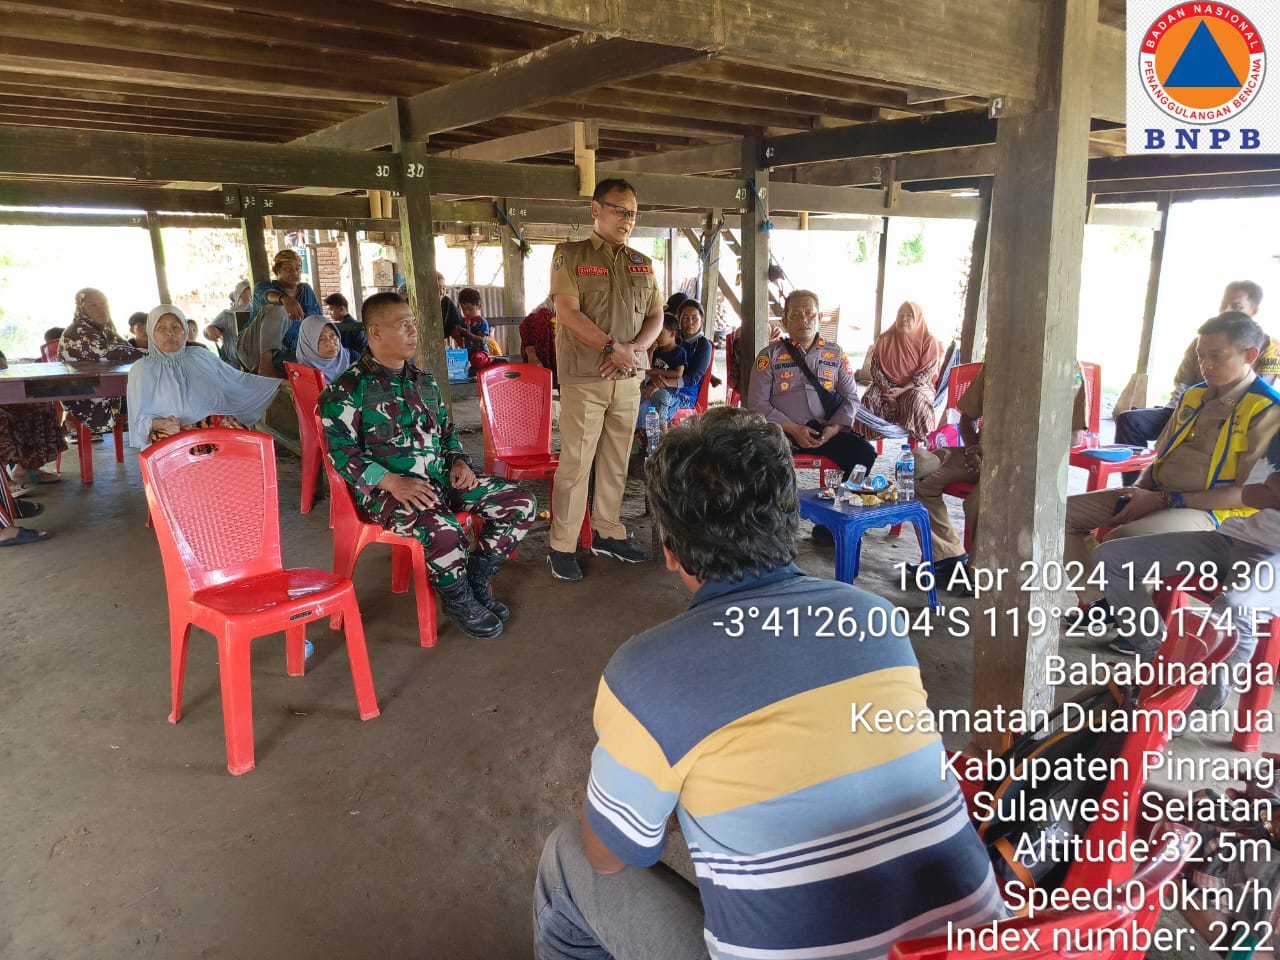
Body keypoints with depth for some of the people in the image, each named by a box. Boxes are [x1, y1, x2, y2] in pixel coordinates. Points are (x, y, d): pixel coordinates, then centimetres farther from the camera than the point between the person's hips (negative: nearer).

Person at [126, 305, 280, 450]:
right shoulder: (143, 369, 11)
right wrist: (162, 423, -15)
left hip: (218, 424, 3)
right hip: (173, 432, -3)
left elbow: (239, 380, 23)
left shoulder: (201, 357, 19)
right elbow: (140, 417, 7)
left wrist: (279, 383, 17)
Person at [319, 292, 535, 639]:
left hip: (441, 479, 7)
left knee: (520, 503, -7)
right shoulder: (349, 389, -4)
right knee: (443, 530, -37)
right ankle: (457, 599, -5)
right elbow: (341, 451, -12)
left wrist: (459, 461, 5)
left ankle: (476, 580, 9)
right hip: (386, 489, -7)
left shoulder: (424, 382, 18)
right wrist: (392, 482, -23)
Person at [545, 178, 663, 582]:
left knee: (616, 462, 11)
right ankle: (561, 547, 6)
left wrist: (635, 348, -7)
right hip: (583, 378, -5)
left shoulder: (642, 264, 14)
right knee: (575, 463, -3)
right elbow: (568, 313, -13)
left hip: (628, 380, 5)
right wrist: (613, 347, -17)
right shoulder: (570, 255, -2)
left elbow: (656, 315, 12)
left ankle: (608, 533, 25)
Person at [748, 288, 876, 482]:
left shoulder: (836, 354, 15)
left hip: (827, 432, 3)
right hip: (783, 433, -2)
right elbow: (757, 403, 1)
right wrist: (793, 429, -11)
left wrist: (834, 428, -6)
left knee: (865, 453, -23)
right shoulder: (770, 356, 7)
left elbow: (850, 397, 13)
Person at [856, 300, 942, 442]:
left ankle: (919, 440, -19)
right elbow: (875, 366, 0)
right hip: (887, 384, 3)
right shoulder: (885, 338, 3)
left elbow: (926, 372, -12)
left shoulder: (929, 341, -5)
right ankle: (867, 436, -12)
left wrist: (903, 390, -22)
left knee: (917, 399, -37)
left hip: (917, 386, -2)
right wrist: (885, 388, -17)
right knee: (869, 398, -28)